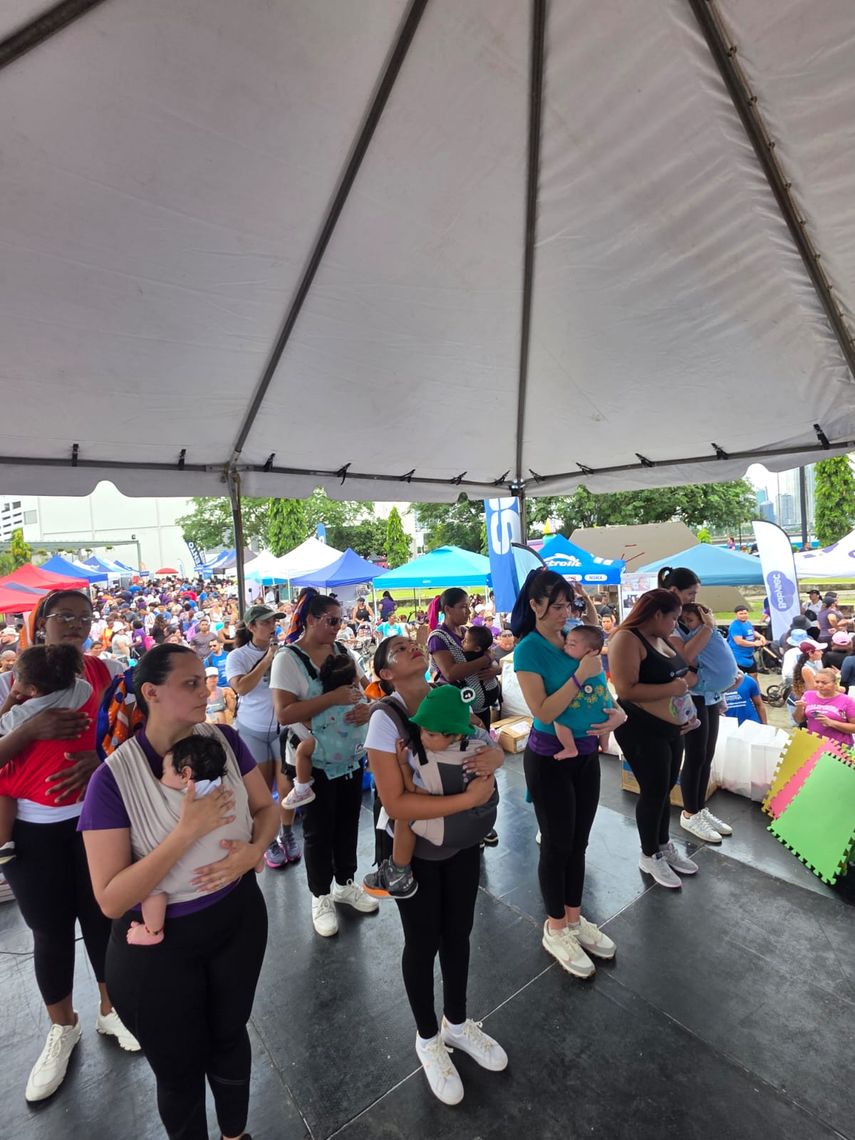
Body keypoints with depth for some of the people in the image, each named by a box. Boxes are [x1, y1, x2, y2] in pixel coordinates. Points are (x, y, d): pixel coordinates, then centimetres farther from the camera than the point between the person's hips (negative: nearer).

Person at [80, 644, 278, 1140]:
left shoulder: (225, 740, -14)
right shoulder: (113, 778, -23)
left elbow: (267, 808, -2)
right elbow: (112, 900, -24)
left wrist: (255, 850, -22)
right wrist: (188, 831, -33)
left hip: (239, 919, 4)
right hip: (158, 947, -3)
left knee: (230, 1038, 28)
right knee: (179, 1071, 21)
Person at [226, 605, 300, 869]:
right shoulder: (238, 656, -6)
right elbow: (241, 687, -21)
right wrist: (266, 660, -20)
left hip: (283, 726, 1)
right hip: (252, 730, 0)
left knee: (287, 786, 5)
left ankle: (287, 834, 29)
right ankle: (269, 841, 27)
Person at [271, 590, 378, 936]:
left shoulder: (342, 651, 1)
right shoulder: (288, 658, -16)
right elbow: (284, 713, -24)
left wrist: (368, 707, -17)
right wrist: (334, 697, -30)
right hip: (312, 760, -5)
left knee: (348, 822, 19)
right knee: (319, 829, 11)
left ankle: (345, 884, 41)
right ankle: (321, 897, 33)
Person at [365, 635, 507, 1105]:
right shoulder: (386, 718, -26)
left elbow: (490, 743, 0)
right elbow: (395, 803, -28)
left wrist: (495, 755, -24)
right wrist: (469, 798, -31)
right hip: (413, 849, -4)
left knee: (458, 933, 24)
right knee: (423, 942, 18)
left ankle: (457, 1022, 53)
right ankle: (428, 1039, 47)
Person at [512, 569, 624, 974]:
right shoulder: (528, 649, -17)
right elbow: (543, 712, -22)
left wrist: (617, 713, -10)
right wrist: (580, 675, -27)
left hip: (586, 753, 6)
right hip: (549, 758, -6)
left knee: (579, 841, 19)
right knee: (557, 844, 10)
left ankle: (574, 919, 40)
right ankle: (555, 929, 32)